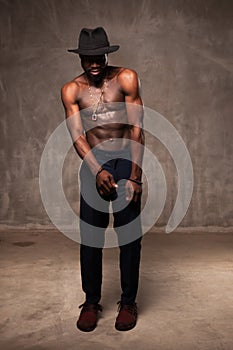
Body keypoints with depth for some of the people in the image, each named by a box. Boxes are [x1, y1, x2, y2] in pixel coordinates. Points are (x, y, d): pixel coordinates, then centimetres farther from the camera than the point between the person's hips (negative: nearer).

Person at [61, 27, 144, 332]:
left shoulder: (126, 78, -6)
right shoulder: (72, 90, 0)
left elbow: (136, 129, -10)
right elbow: (77, 135, -6)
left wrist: (135, 176, -16)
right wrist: (97, 171, -20)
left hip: (126, 161, -1)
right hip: (93, 163, 2)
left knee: (129, 235, 2)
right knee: (90, 235, 2)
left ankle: (128, 302, 18)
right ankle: (91, 301, 19)